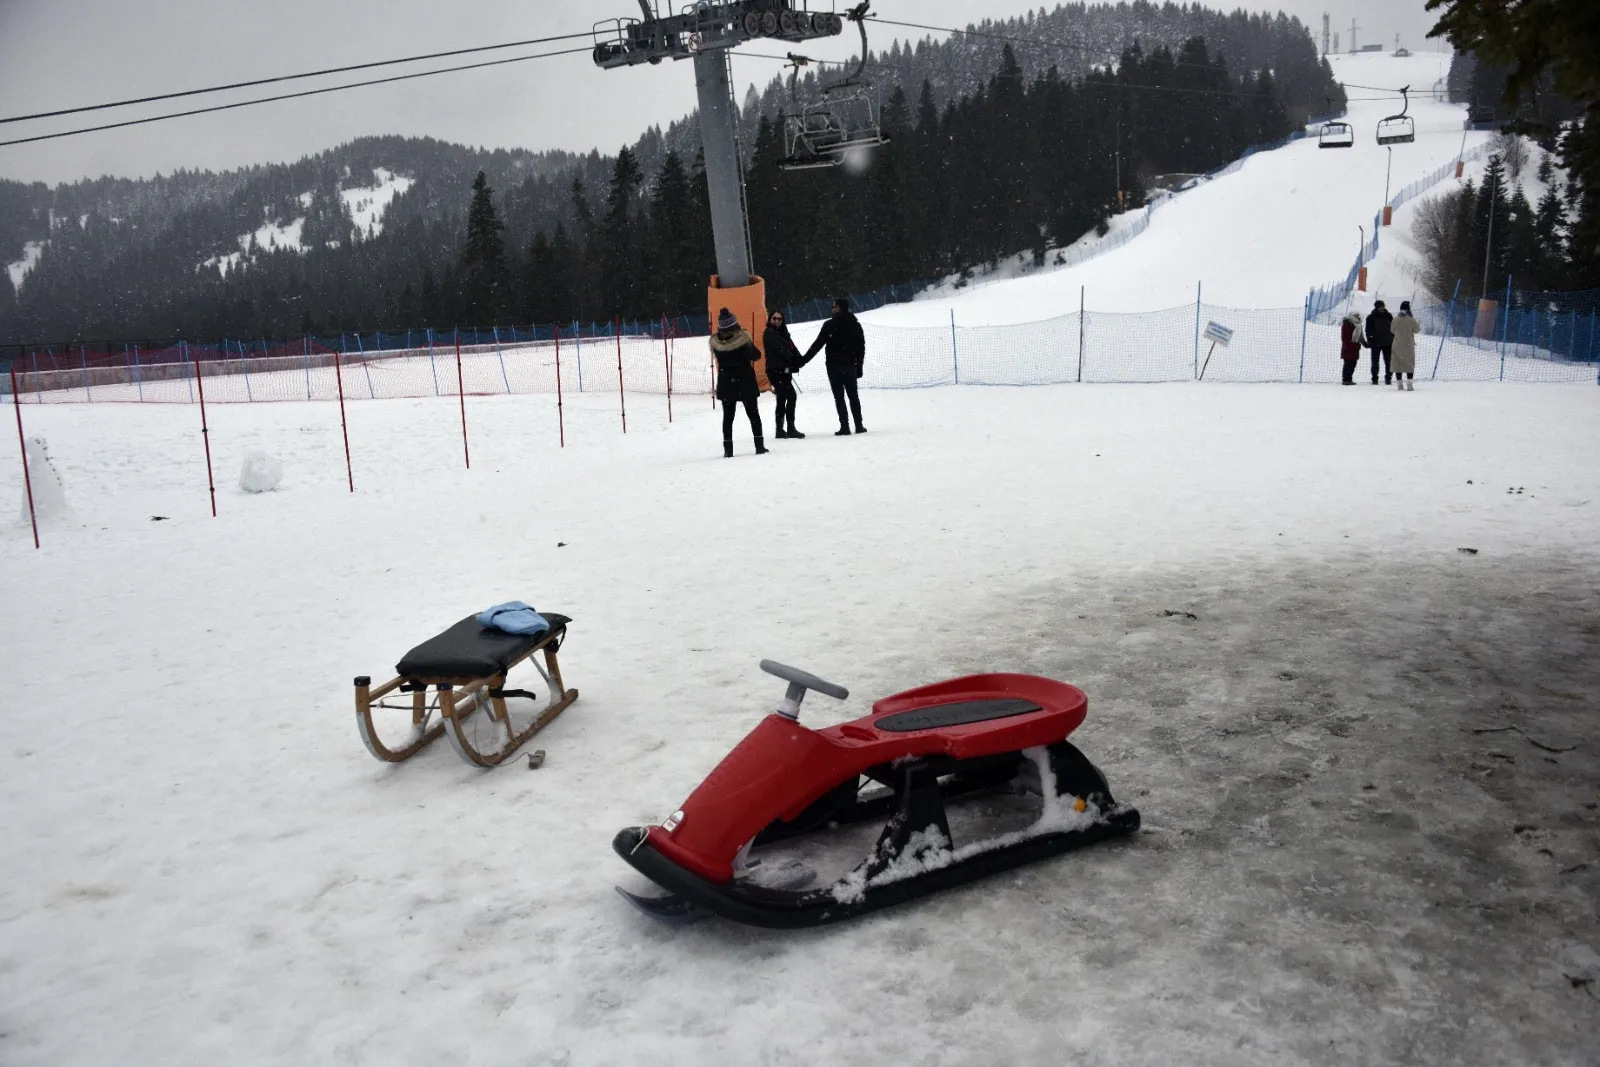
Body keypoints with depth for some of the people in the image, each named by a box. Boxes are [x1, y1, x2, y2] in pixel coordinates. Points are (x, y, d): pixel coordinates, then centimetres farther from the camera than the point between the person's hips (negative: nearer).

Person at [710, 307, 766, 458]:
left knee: (728, 416, 9)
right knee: (753, 414, 10)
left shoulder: (715, 342, -11)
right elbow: (756, 355, -4)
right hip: (746, 382, -1)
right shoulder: (743, 337, -16)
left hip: (726, 383, 2)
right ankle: (759, 446, 9)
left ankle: (728, 449, 6)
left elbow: (718, 358, 3)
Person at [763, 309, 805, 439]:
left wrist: (797, 360, -11)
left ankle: (780, 430, 18)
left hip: (784, 371, 9)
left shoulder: (783, 333, 17)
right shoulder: (769, 334, -6)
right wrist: (793, 361, -12)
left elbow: (792, 348, 7)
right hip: (775, 370, -9)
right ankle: (790, 429, -15)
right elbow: (780, 349, -16)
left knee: (782, 399, 12)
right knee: (791, 396, -15)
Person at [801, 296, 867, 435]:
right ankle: (859, 426, 10)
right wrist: (859, 366, 14)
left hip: (834, 366, -4)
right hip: (850, 366, 4)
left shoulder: (830, 325, -8)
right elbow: (861, 347, 9)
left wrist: (802, 361, -6)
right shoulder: (855, 325, 6)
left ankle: (844, 427, -6)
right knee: (853, 395, 12)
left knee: (839, 397, -1)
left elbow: (817, 345, -10)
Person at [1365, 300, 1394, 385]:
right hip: (1376, 343, -2)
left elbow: (1393, 329, 14)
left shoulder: (1389, 316, 8)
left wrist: (1393, 340, 10)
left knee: (1388, 362, 4)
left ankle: (1388, 378, 12)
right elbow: (1368, 330, -2)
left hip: (1387, 343, 2)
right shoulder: (1371, 317, -2)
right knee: (1375, 362, 3)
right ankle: (1374, 379, 9)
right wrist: (1369, 340, -12)